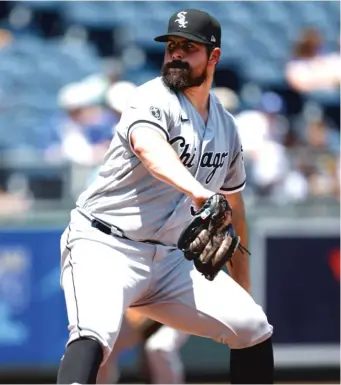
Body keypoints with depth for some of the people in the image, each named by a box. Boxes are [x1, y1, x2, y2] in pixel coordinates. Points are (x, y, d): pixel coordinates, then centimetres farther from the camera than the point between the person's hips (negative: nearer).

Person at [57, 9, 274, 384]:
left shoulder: (225, 127, 11)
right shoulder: (154, 99, -12)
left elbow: (233, 205, 23)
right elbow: (147, 145, -37)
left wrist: (241, 291, 24)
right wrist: (196, 190, -57)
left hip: (171, 259, 7)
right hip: (104, 247, -7)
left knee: (253, 327, 2)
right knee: (93, 336, -32)